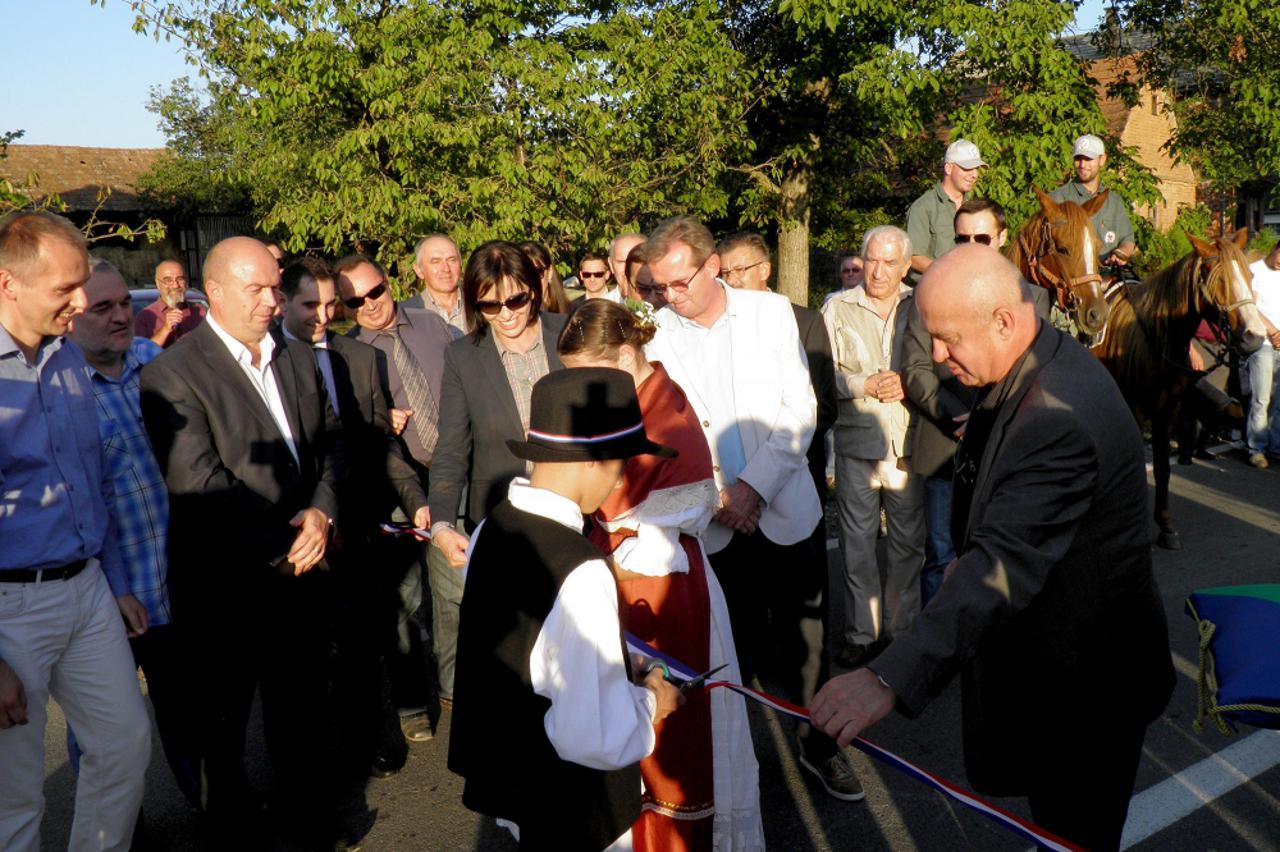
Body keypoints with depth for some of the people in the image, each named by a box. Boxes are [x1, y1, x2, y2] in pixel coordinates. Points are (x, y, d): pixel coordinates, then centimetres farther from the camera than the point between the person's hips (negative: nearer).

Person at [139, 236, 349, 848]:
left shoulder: (300, 359, 8)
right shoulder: (173, 374, -14)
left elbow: (328, 442, 9)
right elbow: (199, 485, -20)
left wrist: (321, 511, -9)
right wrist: (286, 543, -16)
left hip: (301, 570, 5)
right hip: (224, 588, -5)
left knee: (304, 707, 18)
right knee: (224, 721, 16)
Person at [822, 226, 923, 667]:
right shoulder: (838, 308, 4)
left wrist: (906, 383, -12)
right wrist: (866, 385, -14)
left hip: (909, 440, 1)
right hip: (858, 440, -1)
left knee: (908, 539, 9)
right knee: (857, 540, 4)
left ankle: (902, 626, 23)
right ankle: (861, 631, 16)